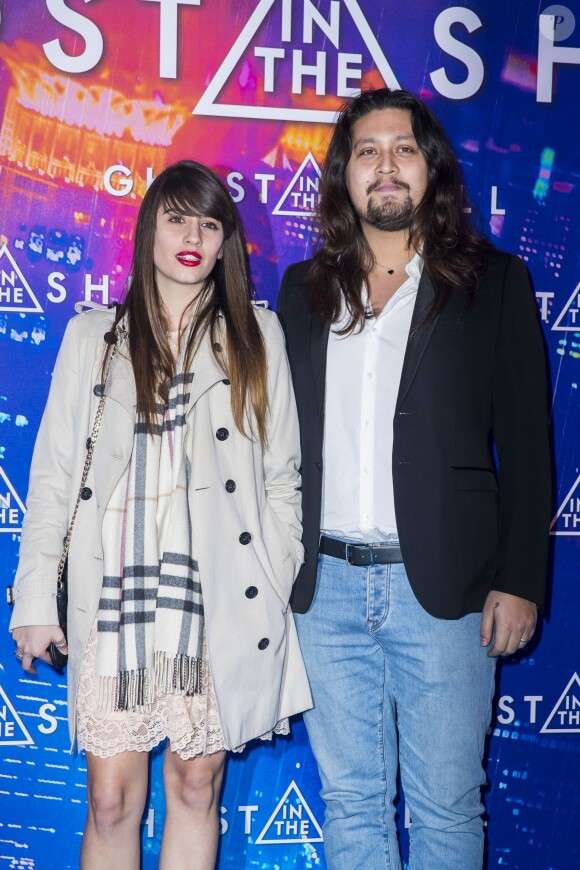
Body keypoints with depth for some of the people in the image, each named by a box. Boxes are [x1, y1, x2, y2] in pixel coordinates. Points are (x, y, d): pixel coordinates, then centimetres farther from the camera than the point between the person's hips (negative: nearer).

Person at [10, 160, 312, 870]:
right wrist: (36, 600, 2)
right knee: (111, 798, 4)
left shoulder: (257, 336, 10)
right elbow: (53, 476, 8)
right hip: (114, 597, 0)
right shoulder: (92, 337, 11)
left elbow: (282, 477, 7)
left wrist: (278, 594, 0)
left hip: (222, 599, 0)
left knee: (196, 786, 9)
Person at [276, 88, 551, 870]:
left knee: (446, 805, 7)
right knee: (350, 798, 14)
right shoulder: (303, 290, 11)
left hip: (441, 585, -3)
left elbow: (525, 444, 0)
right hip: (325, 584, 3)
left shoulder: (492, 282, 2)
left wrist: (520, 582, -6)